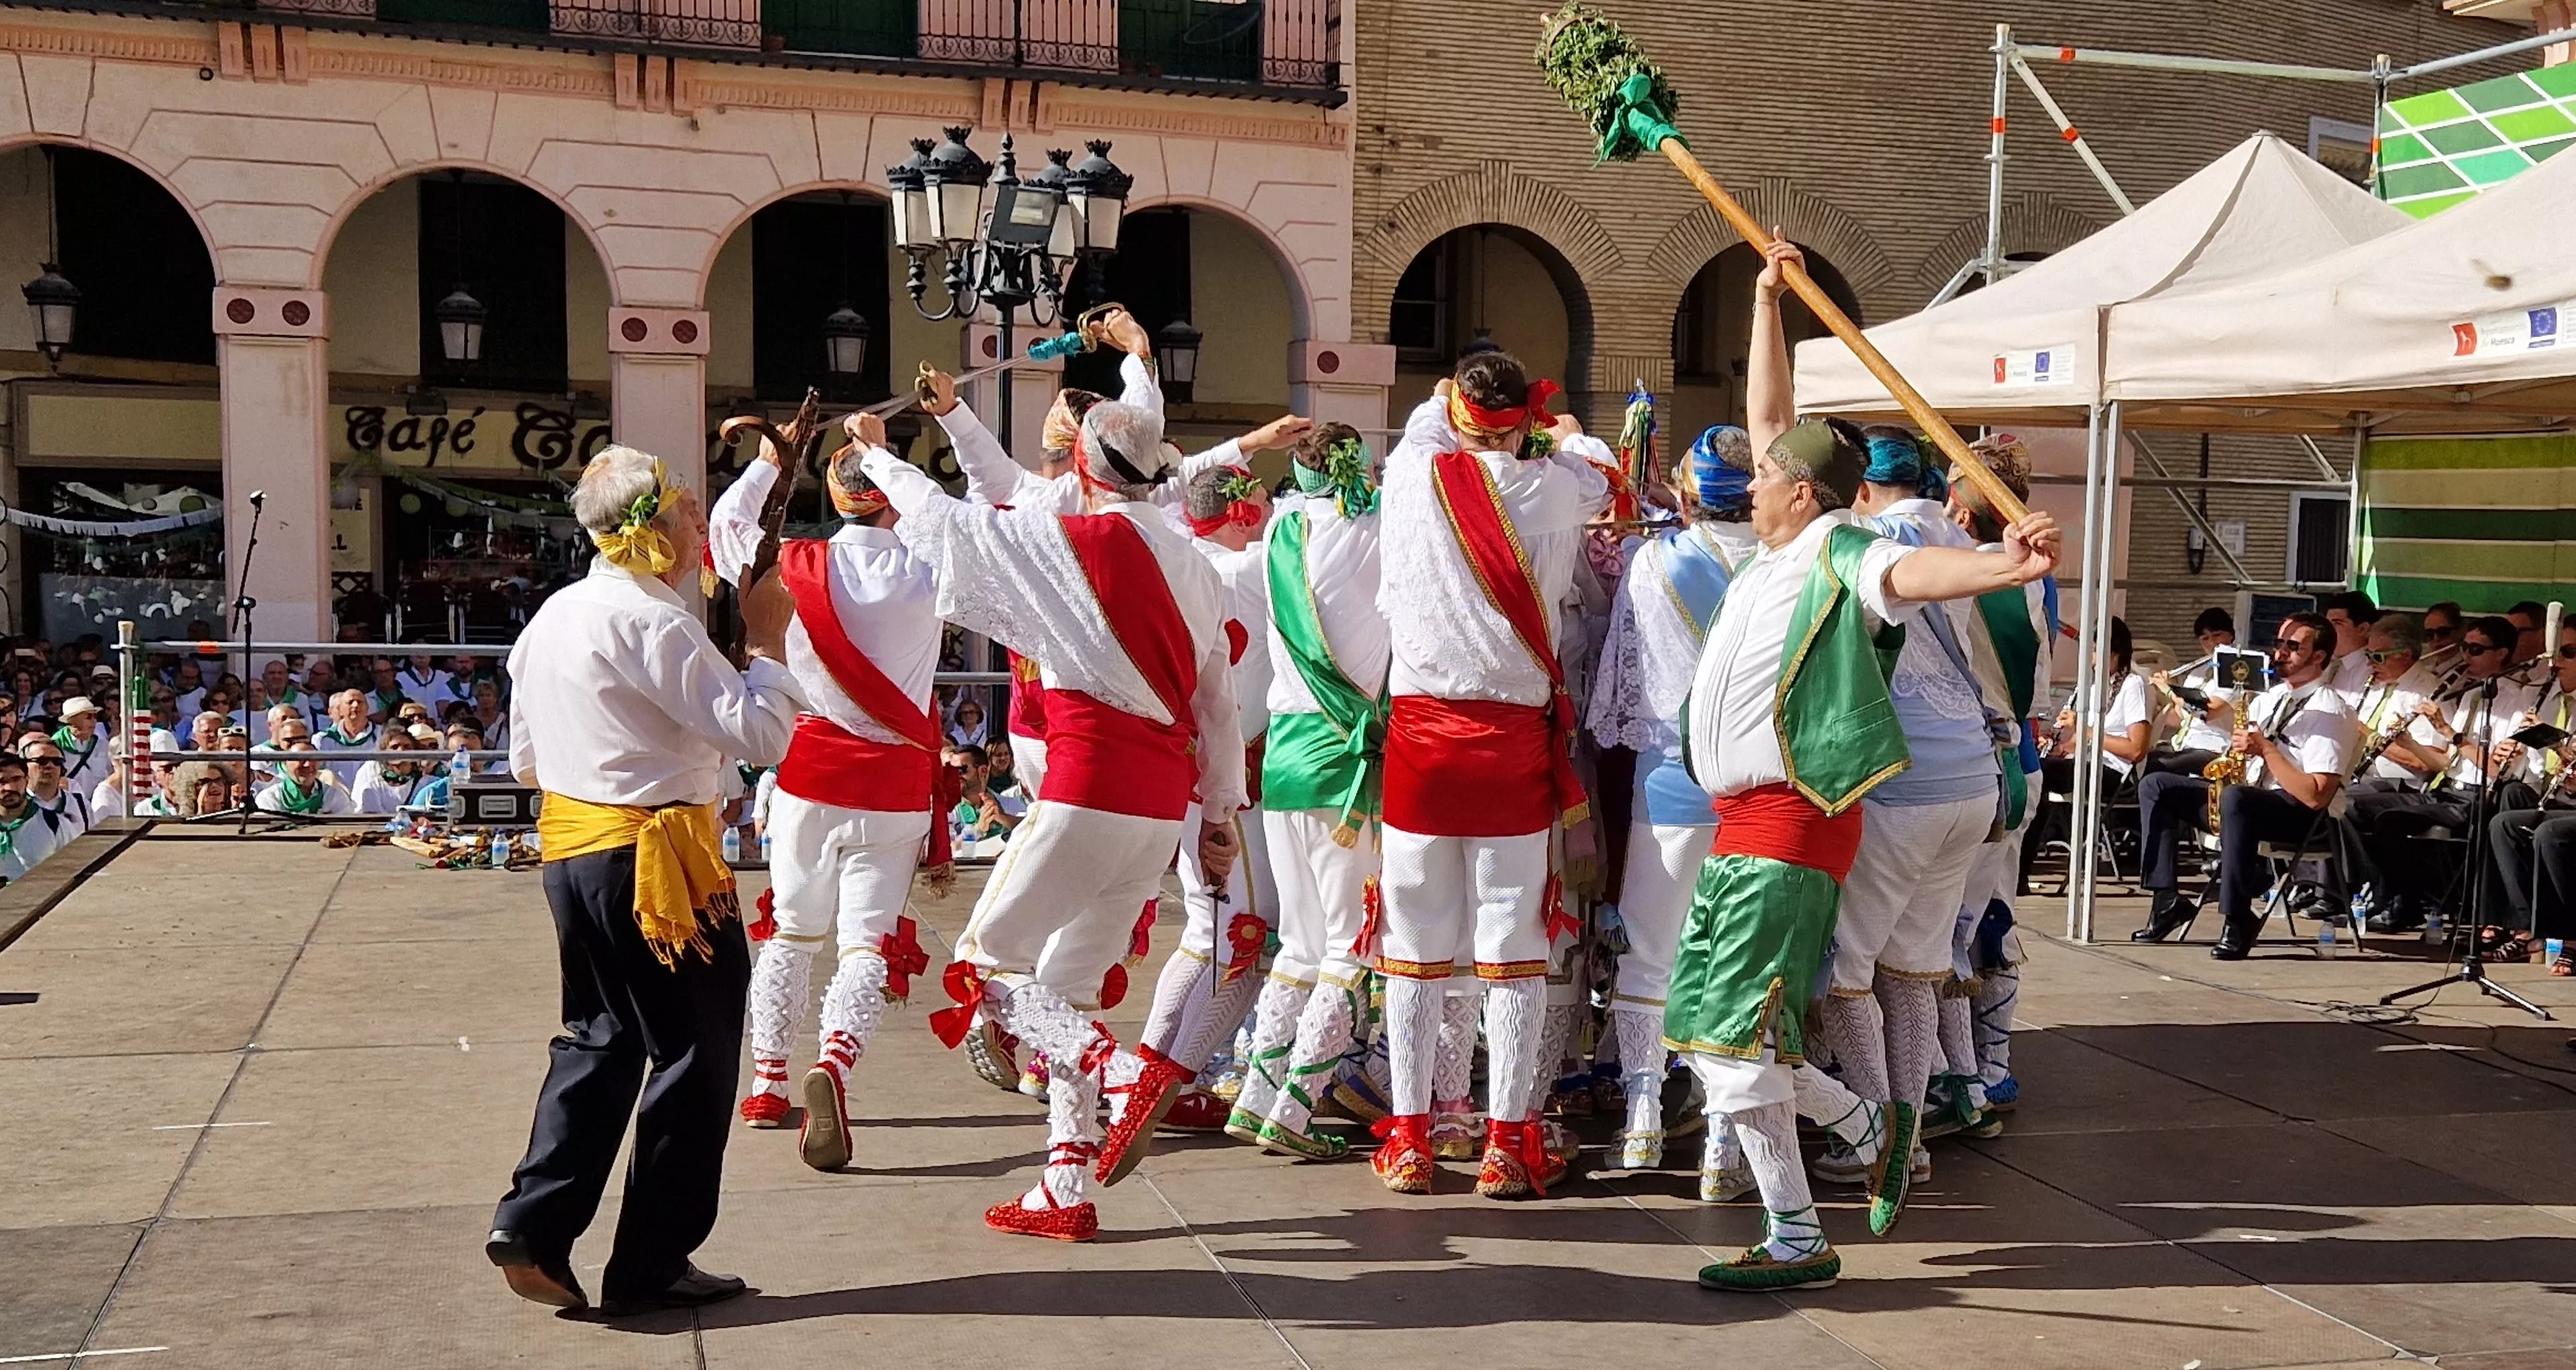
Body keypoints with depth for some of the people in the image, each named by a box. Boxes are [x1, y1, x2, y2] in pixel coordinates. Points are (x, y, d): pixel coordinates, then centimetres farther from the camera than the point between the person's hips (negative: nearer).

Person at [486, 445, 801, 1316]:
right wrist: (766, 637, -9)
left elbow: (524, 759, 18)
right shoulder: (650, 622, -18)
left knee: (600, 1038, 20)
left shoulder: (552, 615, 11)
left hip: (569, 846, 9)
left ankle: (534, 1225, 12)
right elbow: (763, 733, -21)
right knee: (695, 1051, 3)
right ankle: (649, 1267, 10)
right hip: (654, 858, -9)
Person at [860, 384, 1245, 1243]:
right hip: (1165, 805, 7)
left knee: (984, 964, 3)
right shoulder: (1193, 567, 11)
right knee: (1068, 987, 15)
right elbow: (1217, 704, 14)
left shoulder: (1065, 541, -6)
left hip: (1088, 793, -7)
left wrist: (875, 456, 23)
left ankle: (1130, 1071, -18)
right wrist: (1222, 811, 21)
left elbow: (945, 520, 5)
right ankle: (1069, 1192, 14)